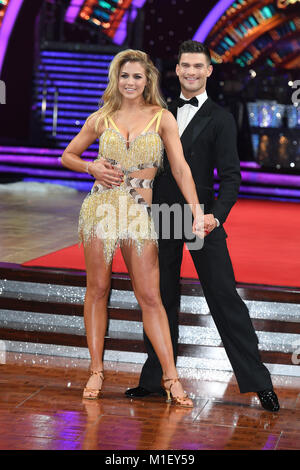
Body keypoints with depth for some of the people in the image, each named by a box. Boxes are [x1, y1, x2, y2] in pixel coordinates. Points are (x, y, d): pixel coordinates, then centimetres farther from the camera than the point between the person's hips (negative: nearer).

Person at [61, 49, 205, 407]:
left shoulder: (162, 118, 3)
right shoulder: (101, 119, 7)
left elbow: (180, 167, -3)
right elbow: (68, 156, 17)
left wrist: (197, 212, -13)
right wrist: (92, 167, -4)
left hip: (140, 213, -1)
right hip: (101, 206, 1)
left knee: (150, 296, -4)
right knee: (97, 288, 4)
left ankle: (170, 377, -1)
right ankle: (96, 371, 12)